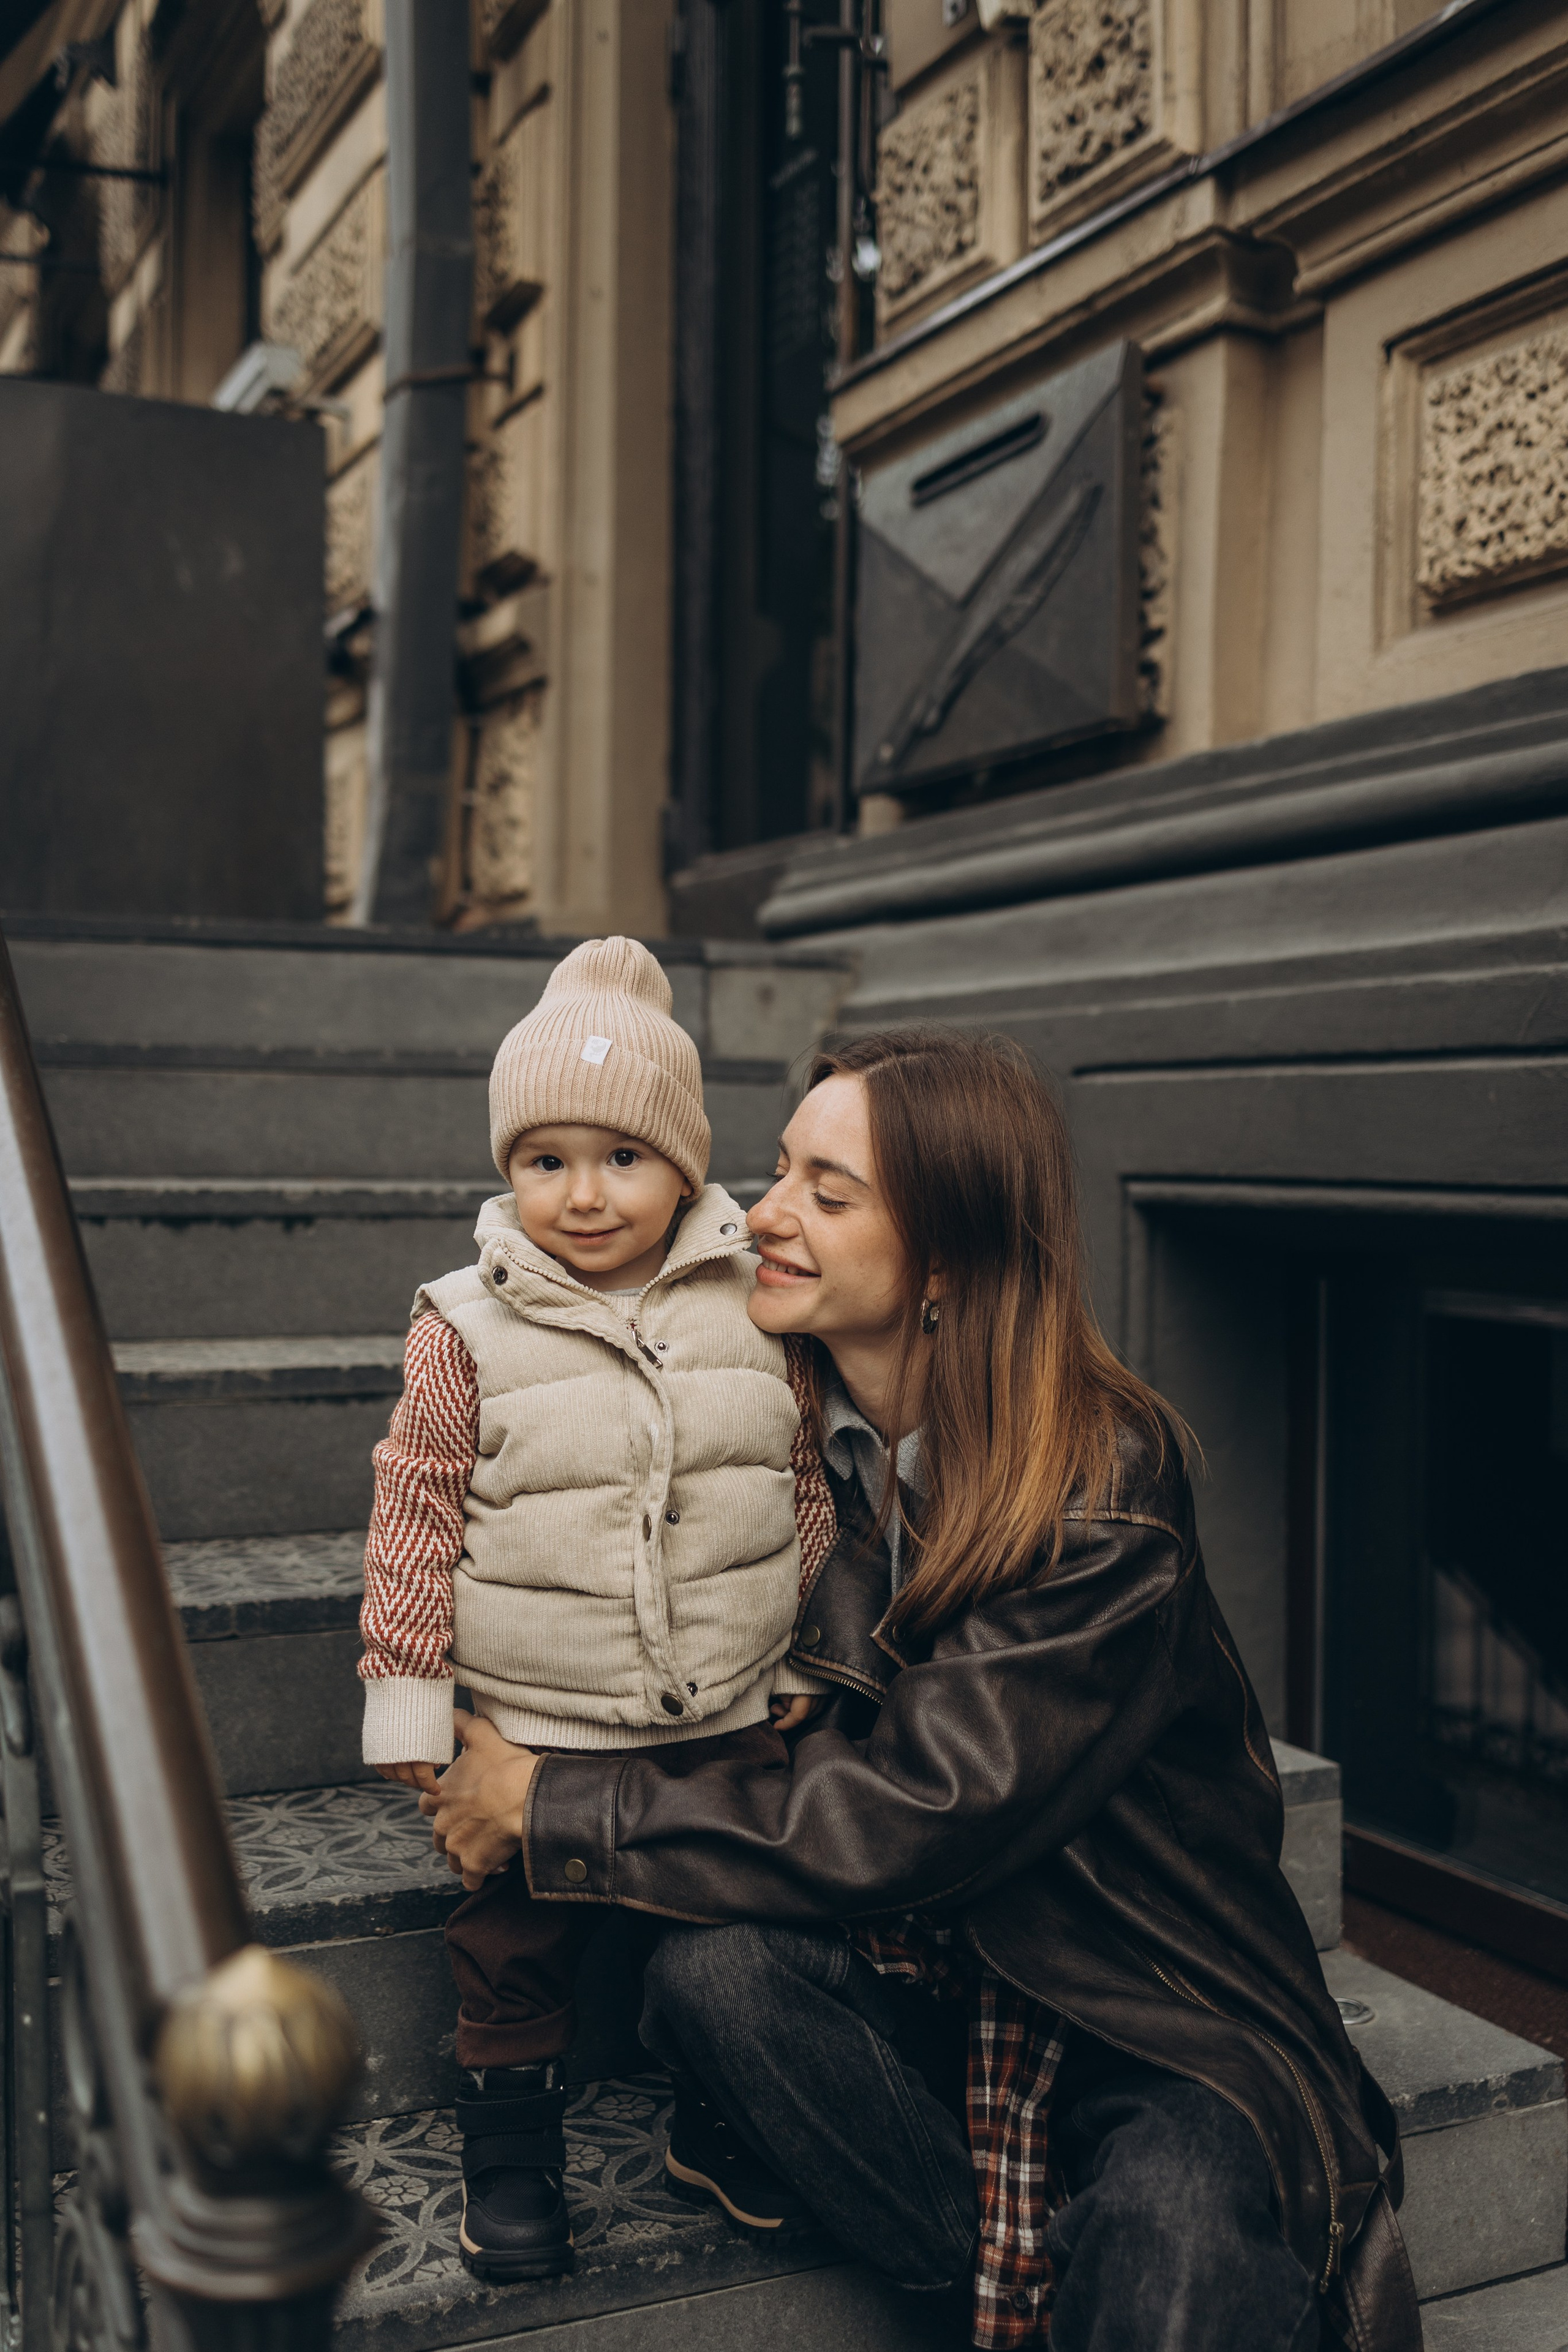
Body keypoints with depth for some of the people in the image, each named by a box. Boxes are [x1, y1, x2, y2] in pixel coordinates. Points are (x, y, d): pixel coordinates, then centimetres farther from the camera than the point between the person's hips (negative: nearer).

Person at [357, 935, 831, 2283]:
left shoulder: (754, 1307, -3)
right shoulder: (468, 1329, -10)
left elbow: (805, 1493, 8)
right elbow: (418, 1516, -4)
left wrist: (806, 1663, 11)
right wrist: (409, 1699, -4)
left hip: (731, 1719, 2)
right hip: (536, 1729, -2)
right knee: (516, 1940, 12)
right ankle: (512, 2122, 35)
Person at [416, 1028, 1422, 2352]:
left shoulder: (1101, 1483, -19)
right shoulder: (798, 1422, -3)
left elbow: (912, 1818, -24)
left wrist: (552, 1809, -19)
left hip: (1157, 1995, -5)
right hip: (914, 1957, 6)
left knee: (1165, 2246, -35)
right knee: (711, 1969, -26)